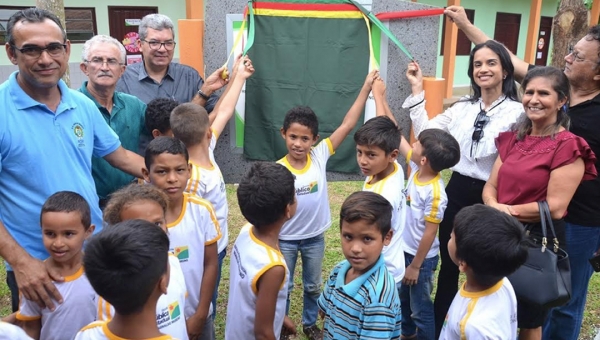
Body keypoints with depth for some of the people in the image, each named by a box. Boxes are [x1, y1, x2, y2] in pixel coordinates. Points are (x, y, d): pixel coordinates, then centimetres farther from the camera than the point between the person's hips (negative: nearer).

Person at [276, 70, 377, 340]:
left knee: (313, 286, 23)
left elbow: (347, 125, -16)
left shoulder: (320, 156, -14)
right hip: (285, 240, -2)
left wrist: (366, 87, -18)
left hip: (315, 238, 3)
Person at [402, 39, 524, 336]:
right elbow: (425, 133, 2)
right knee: (448, 266, 16)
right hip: (457, 191, 5)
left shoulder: (518, 112, -10)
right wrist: (417, 90, 2)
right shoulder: (461, 108, 7)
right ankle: (439, 329, 36)